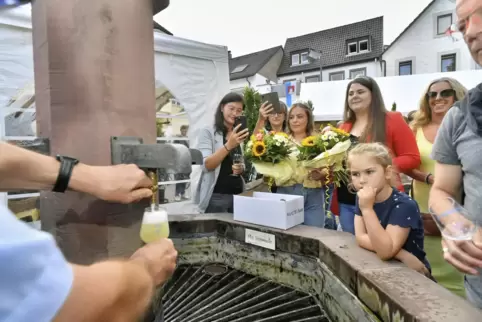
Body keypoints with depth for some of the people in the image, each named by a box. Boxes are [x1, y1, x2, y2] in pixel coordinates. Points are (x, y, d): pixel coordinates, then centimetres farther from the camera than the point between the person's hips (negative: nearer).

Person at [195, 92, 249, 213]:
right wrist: (228, 145, -28)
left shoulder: (241, 135, 12)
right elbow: (206, 165, -16)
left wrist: (241, 168, -4)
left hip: (238, 194, 5)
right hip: (216, 196, -5)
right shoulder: (207, 131, -5)